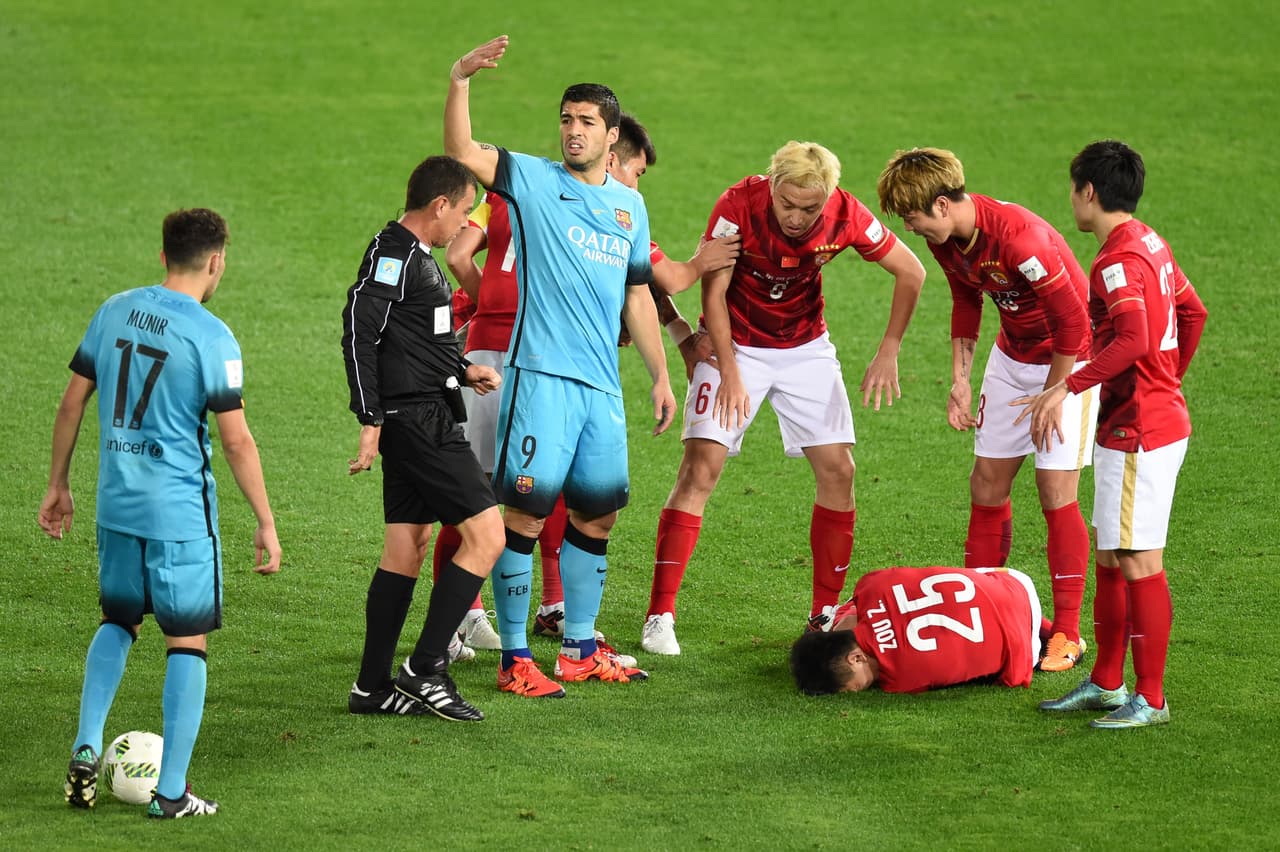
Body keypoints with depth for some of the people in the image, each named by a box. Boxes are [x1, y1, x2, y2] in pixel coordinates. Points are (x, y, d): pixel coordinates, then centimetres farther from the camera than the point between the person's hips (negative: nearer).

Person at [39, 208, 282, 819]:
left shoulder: (114, 312, 4)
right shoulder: (211, 337, -13)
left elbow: (72, 402, 9)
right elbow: (237, 442, -13)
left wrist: (58, 484, 18)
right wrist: (266, 523, -6)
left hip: (117, 505, 5)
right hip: (181, 514, -5)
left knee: (118, 620, 24)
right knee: (187, 643, 5)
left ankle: (87, 748, 10)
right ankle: (171, 792, 5)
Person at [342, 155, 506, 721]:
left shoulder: (414, 255, 18)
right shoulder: (392, 254, -14)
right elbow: (359, 334, -19)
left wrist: (463, 370, 15)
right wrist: (370, 421, -22)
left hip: (421, 421, 11)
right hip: (417, 420, -11)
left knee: (406, 547, 12)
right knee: (486, 534, -11)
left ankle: (373, 687, 15)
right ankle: (425, 669, -8)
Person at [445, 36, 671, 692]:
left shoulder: (629, 206, 16)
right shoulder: (533, 181, 1)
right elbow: (462, 153, -15)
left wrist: (661, 376, 20)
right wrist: (459, 81, -28)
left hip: (603, 386, 6)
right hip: (541, 374, -6)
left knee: (597, 514, 11)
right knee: (526, 510, -8)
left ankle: (580, 649, 24)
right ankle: (514, 657, -4)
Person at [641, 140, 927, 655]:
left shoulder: (845, 217, -19)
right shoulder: (739, 206, -26)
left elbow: (910, 273, -5)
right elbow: (713, 293, -16)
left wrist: (888, 352, -7)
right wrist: (730, 373, -19)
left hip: (806, 349, 3)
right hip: (735, 344, -3)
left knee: (838, 469, -4)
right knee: (701, 466, -14)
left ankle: (826, 614, 9)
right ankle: (660, 617, -12)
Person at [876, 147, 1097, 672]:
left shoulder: (1018, 238, -32)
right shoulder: (945, 240, -7)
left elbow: (1073, 319, -26)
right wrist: (960, 381, 7)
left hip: (1069, 360, -8)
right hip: (1013, 355, 8)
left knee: (1056, 492, -9)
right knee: (987, 483, 7)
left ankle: (1067, 633, -1)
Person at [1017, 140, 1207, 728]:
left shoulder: (1117, 262, -19)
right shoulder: (1150, 245, 12)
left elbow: (1133, 340, -32)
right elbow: (1192, 313, 23)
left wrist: (1069, 387, -30)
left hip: (1138, 432, -10)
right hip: (1162, 413, 10)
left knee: (1139, 563, -5)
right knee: (1109, 558, 16)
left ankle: (1151, 699, 0)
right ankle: (1106, 684, 24)